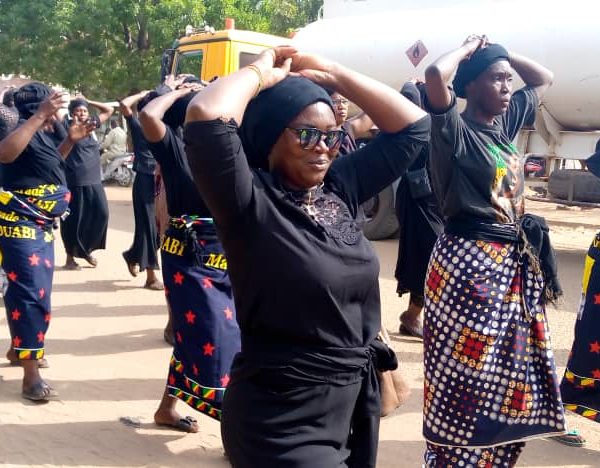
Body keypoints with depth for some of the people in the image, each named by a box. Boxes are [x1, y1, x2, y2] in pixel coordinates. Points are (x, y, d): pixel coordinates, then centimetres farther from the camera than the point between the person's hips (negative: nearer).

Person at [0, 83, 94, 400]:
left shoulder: (41, 134, 11)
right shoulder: (26, 130, -18)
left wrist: (70, 141, 17)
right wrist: (40, 116, -40)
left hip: (38, 227, 10)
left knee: (28, 291, 21)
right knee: (33, 295, -11)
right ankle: (31, 378, -7)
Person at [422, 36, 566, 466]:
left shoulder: (506, 122, 11)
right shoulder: (456, 129, -10)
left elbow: (545, 79, 27)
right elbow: (436, 75, -30)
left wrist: (501, 52, 12)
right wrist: (468, 50, -10)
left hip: (515, 260, 8)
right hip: (470, 261, -8)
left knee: (511, 377, 14)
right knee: (468, 378, 0)